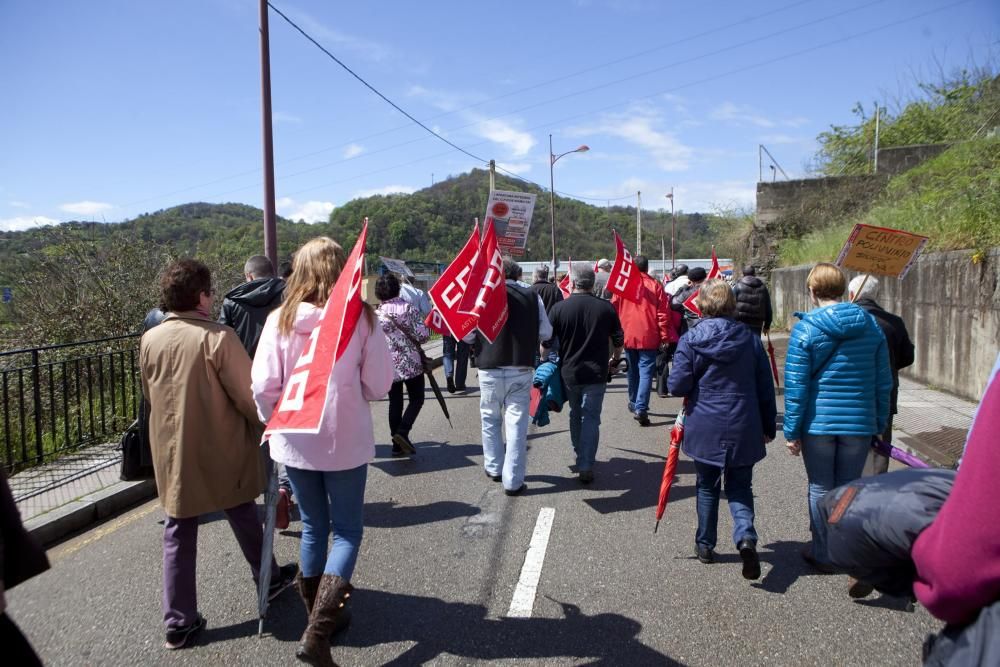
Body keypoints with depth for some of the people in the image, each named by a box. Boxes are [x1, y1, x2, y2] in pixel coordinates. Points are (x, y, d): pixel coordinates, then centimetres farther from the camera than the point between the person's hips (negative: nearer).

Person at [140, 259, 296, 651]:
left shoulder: (150, 340, -2)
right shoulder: (218, 338, -20)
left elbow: (149, 395, 11)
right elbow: (248, 396, -17)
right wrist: (263, 424, 2)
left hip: (171, 451, 4)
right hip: (222, 452, -3)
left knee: (178, 534, 11)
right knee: (244, 518, 18)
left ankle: (178, 621, 15)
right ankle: (268, 578, 39)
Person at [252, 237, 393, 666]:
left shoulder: (280, 320, -7)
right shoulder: (362, 319, -11)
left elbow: (264, 387, -9)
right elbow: (379, 384, -8)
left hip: (296, 443, 2)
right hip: (347, 442, -2)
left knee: (313, 528, 19)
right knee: (347, 532, 11)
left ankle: (319, 618, 33)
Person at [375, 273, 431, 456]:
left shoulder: (375, 315, -3)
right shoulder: (408, 308, -9)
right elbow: (424, 335, -12)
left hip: (388, 366, 3)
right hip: (411, 363, -3)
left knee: (395, 403, 11)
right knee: (417, 399, 11)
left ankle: (397, 445, 13)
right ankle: (402, 431, -9)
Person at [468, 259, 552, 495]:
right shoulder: (532, 297, -1)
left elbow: (467, 335, -1)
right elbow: (546, 333, 3)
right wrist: (541, 347, 25)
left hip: (489, 369, 0)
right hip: (521, 369, 0)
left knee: (490, 419, 19)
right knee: (517, 424, 3)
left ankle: (494, 468, 30)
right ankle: (513, 481, 3)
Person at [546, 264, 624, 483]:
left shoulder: (559, 308, -8)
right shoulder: (606, 308, -5)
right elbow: (618, 341, 3)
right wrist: (615, 359, 22)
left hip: (569, 372, 1)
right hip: (596, 372, -1)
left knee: (576, 415, 20)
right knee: (591, 418, 1)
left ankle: (580, 455, 34)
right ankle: (586, 466, -6)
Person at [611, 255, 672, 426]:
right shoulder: (655, 286, -3)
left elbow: (613, 309, 5)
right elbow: (663, 313, -4)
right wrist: (664, 336, 1)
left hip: (628, 335, 3)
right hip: (649, 337, -2)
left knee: (633, 371, 19)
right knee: (646, 372, -3)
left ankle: (634, 403, 33)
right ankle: (641, 408, -16)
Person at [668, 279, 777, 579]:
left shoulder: (690, 340, -9)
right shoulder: (750, 339, 0)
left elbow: (678, 386, -10)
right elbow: (766, 387, 5)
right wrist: (768, 427, 15)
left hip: (704, 429, -1)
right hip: (743, 429, 1)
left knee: (707, 487, 16)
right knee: (740, 487, 12)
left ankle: (705, 545, 26)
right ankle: (746, 537, -11)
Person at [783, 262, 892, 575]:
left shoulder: (805, 328, -10)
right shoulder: (871, 326, 2)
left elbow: (796, 386, -10)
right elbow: (883, 382, 6)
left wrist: (792, 431, -4)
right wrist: (880, 424, 15)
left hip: (818, 423, -3)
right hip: (859, 423, 3)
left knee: (820, 489, 10)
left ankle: (822, 554, 21)